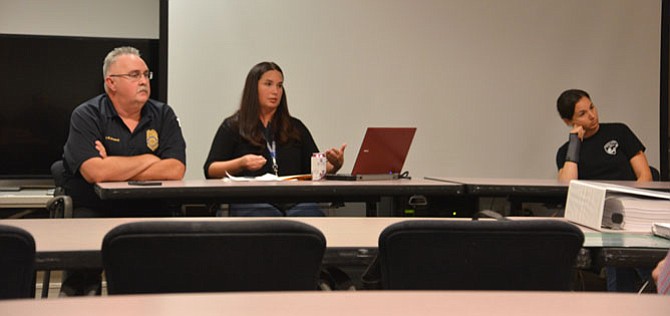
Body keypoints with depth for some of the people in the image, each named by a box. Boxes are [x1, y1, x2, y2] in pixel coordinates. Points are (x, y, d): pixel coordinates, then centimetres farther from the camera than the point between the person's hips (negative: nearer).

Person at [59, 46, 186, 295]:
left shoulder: (163, 115, 8)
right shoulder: (86, 116, -1)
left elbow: (175, 170, -7)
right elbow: (95, 172, -19)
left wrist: (115, 169, -11)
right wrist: (148, 160, -6)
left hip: (147, 211, 3)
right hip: (93, 210, -3)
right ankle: (76, 293, -12)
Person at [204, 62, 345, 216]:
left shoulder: (296, 128, 24)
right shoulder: (232, 127, 13)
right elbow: (210, 170, 6)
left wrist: (334, 164, -3)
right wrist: (241, 163, -12)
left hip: (296, 201, 3)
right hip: (251, 202, -3)